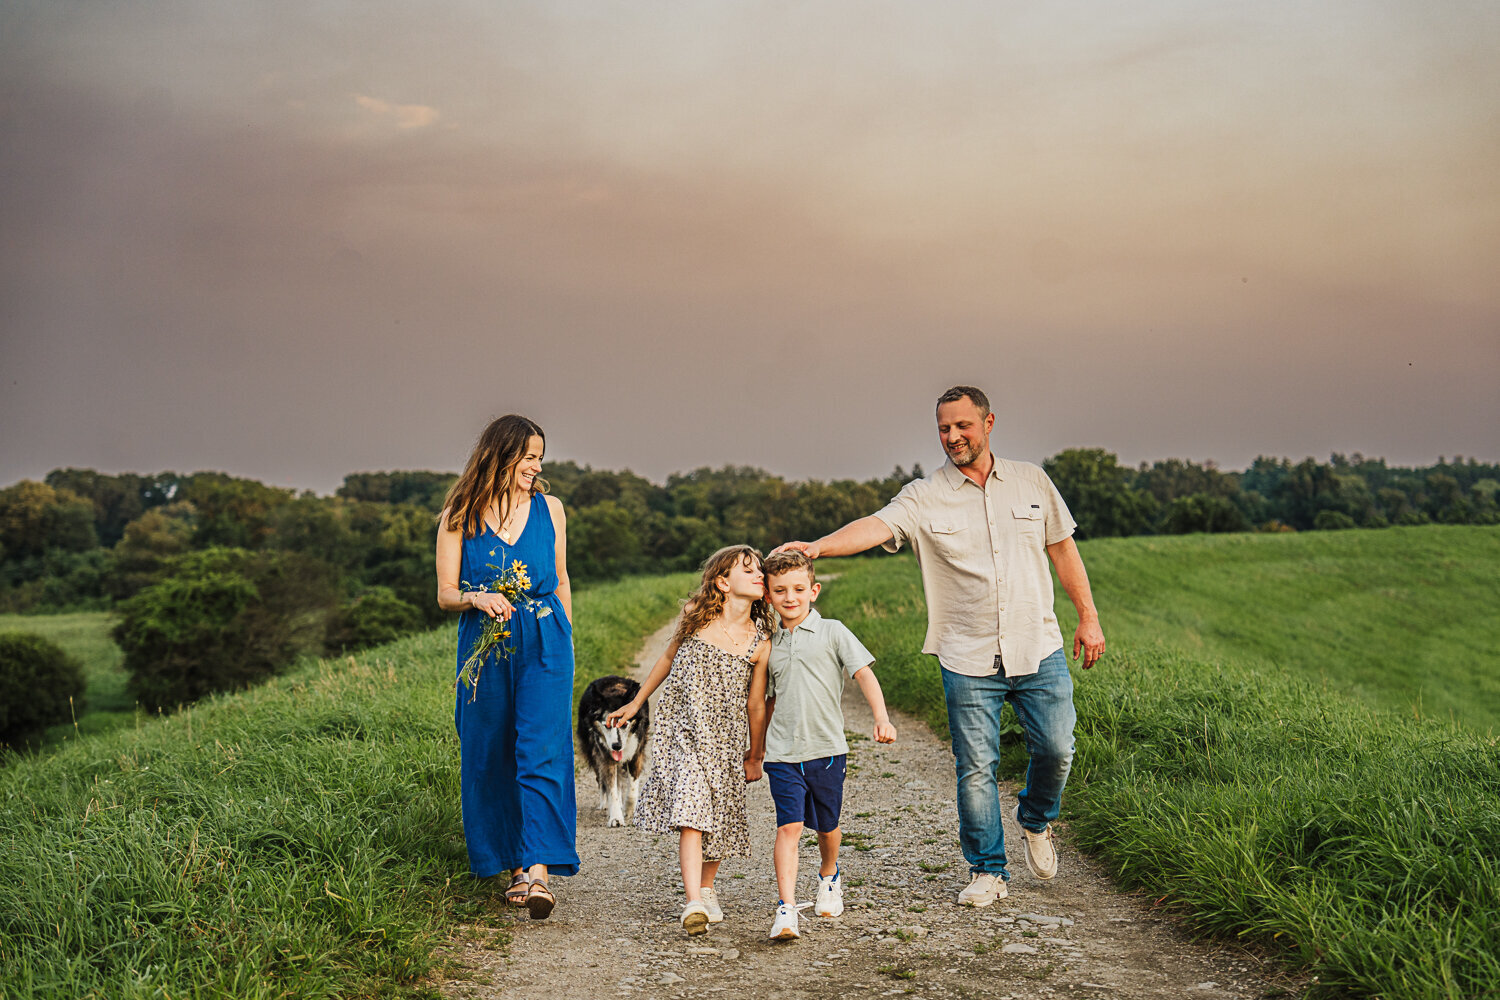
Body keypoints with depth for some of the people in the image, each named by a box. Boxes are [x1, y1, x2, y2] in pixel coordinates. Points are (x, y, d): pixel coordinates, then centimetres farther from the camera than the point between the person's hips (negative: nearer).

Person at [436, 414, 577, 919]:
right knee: (490, 758, 5)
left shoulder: (548, 509, 8)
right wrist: (477, 598, -19)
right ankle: (514, 866, 19)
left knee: (541, 754, -11)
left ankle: (538, 870, -16)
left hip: (543, 648, 0)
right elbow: (445, 594, 2)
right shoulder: (458, 518, 2)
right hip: (485, 648, 0)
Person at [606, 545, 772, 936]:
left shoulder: (758, 644, -5)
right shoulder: (695, 619, -4)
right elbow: (668, 659, 12)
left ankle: (706, 889, 32)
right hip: (682, 728, -1)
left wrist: (755, 756, 12)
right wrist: (635, 703, 18)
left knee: (720, 813, 8)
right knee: (690, 808, -16)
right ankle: (693, 903, -21)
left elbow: (755, 704, 4)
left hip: (725, 737, 2)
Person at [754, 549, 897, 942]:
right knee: (789, 826, -12)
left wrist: (881, 718, -22)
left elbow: (864, 674, -8)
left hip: (827, 748, -1)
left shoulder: (832, 632, -1)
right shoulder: (772, 644, 10)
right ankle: (786, 910, -15)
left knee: (827, 825, 15)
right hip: (783, 753, 1)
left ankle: (829, 876, 45)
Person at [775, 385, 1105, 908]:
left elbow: (1063, 551, 14)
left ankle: (1035, 820, 34)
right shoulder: (924, 498, -2)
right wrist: (816, 546, -37)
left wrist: (1089, 618, 12)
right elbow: (876, 526, -19)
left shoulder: (1031, 481, 7)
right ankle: (988, 871, 19)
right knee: (975, 767, 2)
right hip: (967, 659, -2)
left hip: (1038, 649, 2)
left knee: (1056, 748, 1)